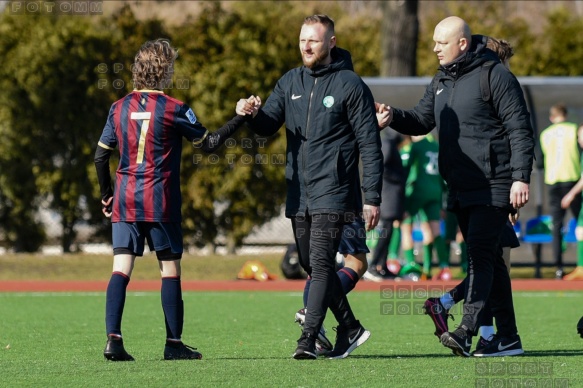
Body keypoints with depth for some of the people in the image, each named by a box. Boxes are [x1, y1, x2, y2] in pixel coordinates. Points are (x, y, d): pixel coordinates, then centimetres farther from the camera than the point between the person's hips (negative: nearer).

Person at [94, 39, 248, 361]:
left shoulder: (119, 108, 6)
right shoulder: (173, 109, -7)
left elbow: (100, 155, 9)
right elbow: (209, 143, -3)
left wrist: (106, 196, 20)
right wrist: (241, 118, 4)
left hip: (124, 201, 3)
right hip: (160, 202, -3)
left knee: (121, 268, -2)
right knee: (170, 268, 5)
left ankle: (113, 338, -15)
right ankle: (173, 344, 7)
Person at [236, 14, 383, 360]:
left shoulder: (350, 85, -5)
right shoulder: (291, 82, 11)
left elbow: (370, 145, -6)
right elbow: (268, 126, 5)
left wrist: (373, 198, -10)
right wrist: (253, 114, -20)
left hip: (332, 193, -6)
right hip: (298, 195, 6)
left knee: (321, 264, -14)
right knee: (313, 267, 12)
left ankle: (309, 340, -17)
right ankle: (350, 328, 26)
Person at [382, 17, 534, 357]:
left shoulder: (495, 75, -10)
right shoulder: (441, 81, 15)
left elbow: (520, 129, -12)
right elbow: (421, 121, 16)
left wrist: (521, 177, -17)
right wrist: (394, 116, -6)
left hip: (494, 187, -8)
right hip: (460, 189, 8)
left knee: (480, 255, -15)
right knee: (489, 259, 11)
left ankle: (466, 332, -24)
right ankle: (508, 338, 15)